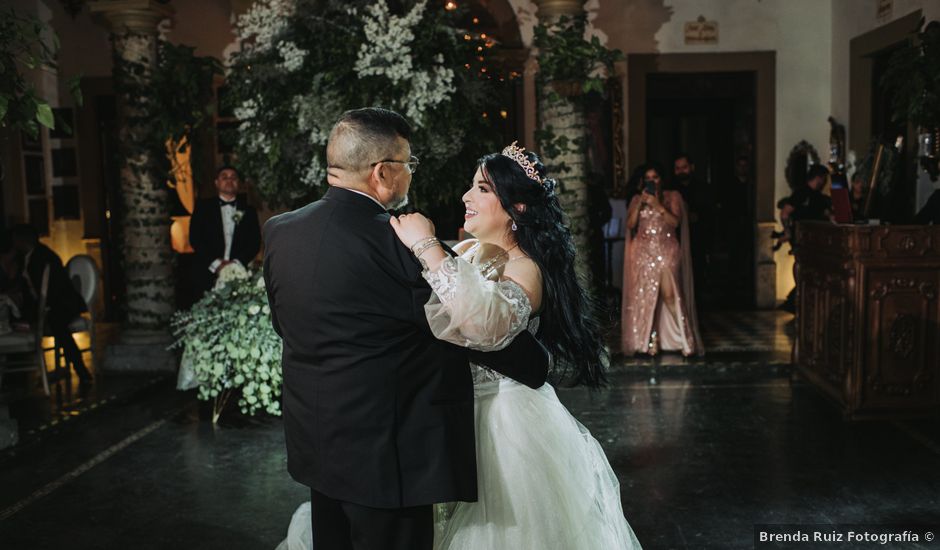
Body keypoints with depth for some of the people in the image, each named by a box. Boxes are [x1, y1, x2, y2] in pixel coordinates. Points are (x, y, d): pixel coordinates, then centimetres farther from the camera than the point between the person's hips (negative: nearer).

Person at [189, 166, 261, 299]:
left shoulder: (248, 211, 16)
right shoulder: (203, 206, 12)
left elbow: (255, 243, 8)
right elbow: (195, 238, 3)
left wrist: (238, 262, -8)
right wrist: (216, 263, -8)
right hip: (207, 275, -1)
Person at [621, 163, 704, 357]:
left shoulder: (672, 197, 8)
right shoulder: (637, 199, 14)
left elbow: (675, 221, -6)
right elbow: (630, 224, 3)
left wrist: (657, 205, -13)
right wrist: (640, 203, -7)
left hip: (667, 251, -2)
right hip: (644, 252, 3)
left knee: (670, 295, -13)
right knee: (644, 297, -3)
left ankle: (684, 340, -5)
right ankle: (647, 341, 2)